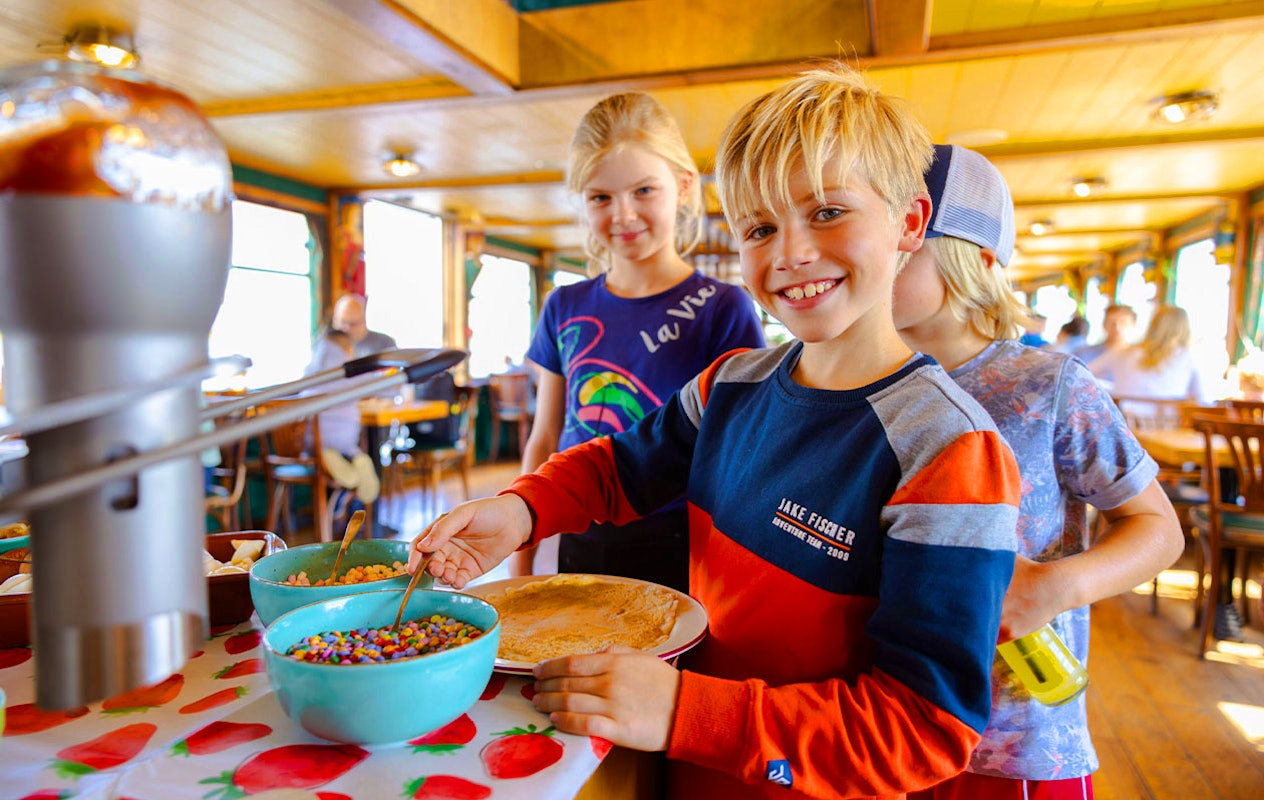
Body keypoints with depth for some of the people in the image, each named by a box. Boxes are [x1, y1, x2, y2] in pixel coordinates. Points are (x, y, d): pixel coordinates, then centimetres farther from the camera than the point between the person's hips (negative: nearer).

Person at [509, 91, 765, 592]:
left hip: (678, 556, -3)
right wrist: (519, 567, 9)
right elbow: (543, 441, 10)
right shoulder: (565, 308, 5)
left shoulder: (723, 308, -8)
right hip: (580, 550, 4)